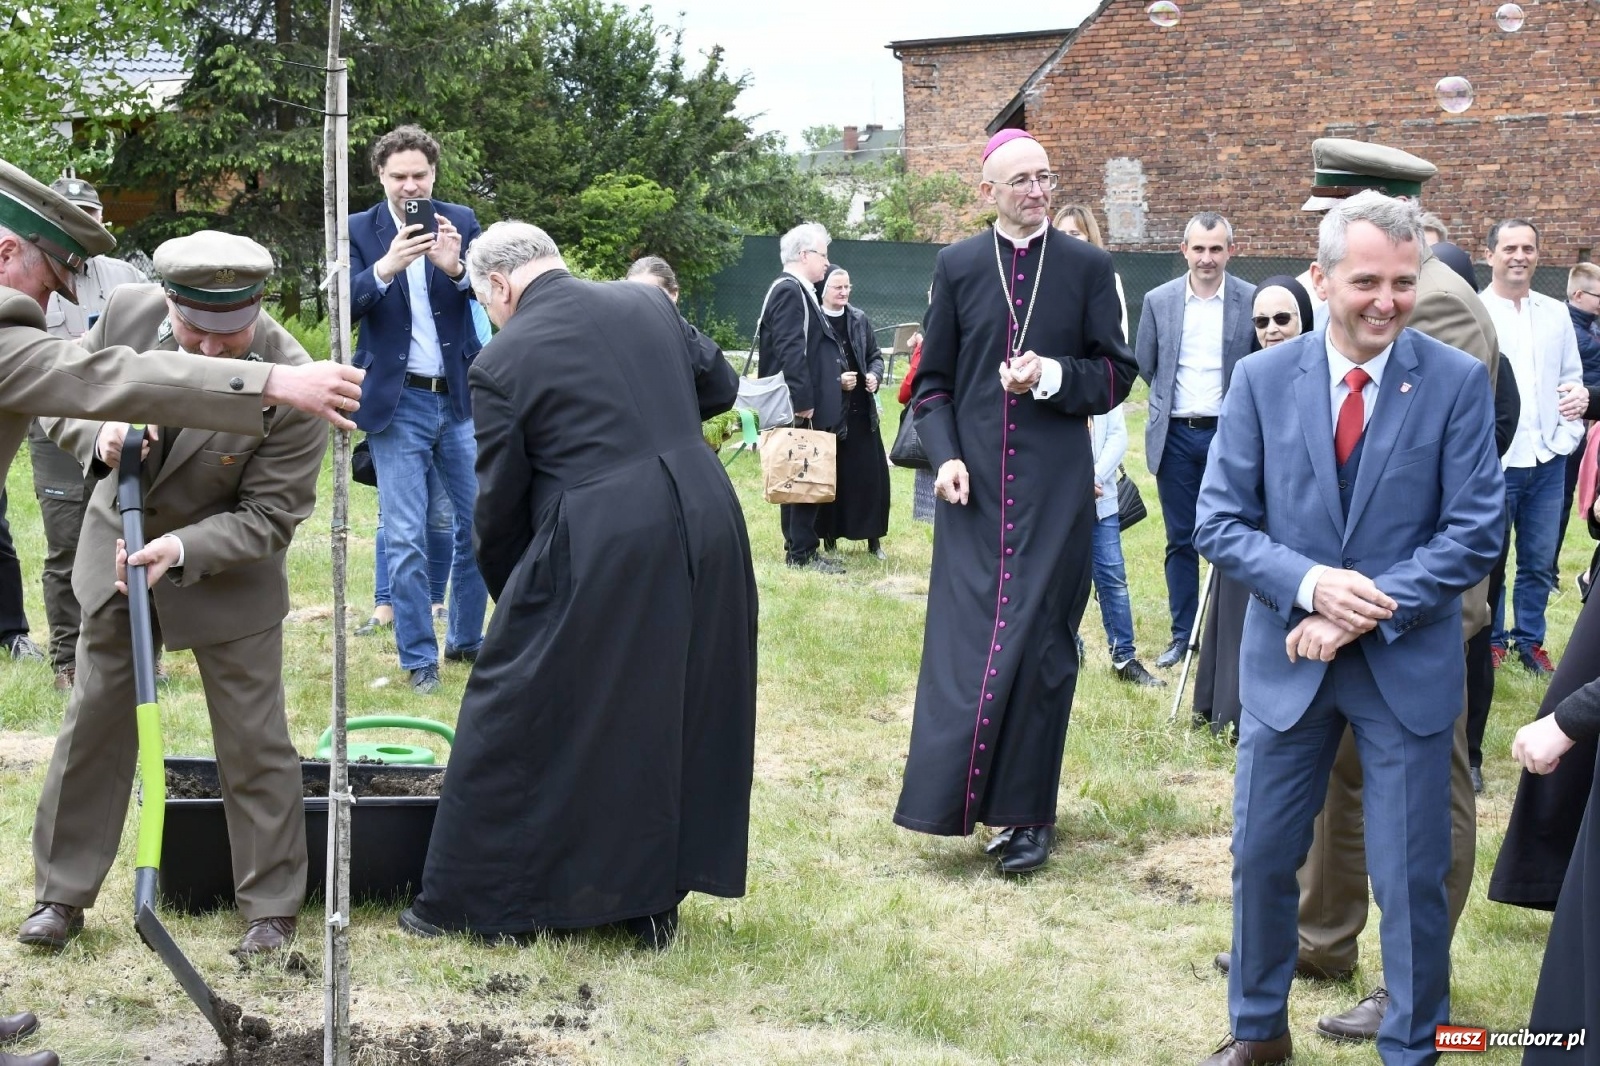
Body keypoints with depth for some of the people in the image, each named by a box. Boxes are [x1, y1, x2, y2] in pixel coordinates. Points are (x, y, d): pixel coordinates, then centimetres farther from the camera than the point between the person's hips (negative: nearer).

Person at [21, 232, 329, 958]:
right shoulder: (127, 313, -19)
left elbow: (269, 516, -23)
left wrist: (181, 551, -37)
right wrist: (99, 436, -26)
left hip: (227, 570, -3)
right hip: (117, 546, 4)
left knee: (254, 741, 4)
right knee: (92, 725, 11)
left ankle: (272, 906, 19)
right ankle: (62, 893, 25)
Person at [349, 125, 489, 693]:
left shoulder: (460, 221, 3)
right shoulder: (359, 230, -2)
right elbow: (343, 306, -12)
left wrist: (456, 269, -28)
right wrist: (384, 268, -30)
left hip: (461, 396, 2)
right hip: (398, 403, -2)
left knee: (478, 522, 9)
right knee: (405, 538, 0)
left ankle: (466, 638, 26)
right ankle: (418, 657, 9)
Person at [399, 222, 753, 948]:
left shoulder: (502, 361, -5)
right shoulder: (647, 303, 9)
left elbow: (500, 500, 1)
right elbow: (722, 388, 21)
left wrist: (508, 594, 17)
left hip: (597, 558, -5)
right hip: (707, 529, 6)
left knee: (520, 721, 10)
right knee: (678, 716, 18)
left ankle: (479, 900, 20)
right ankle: (653, 899, 28)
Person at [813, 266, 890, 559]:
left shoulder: (859, 319, 7)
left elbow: (875, 356, 16)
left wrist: (875, 375, -5)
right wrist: (836, 381, -19)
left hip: (862, 411, 5)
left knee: (872, 474, 4)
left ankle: (874, 538, 14)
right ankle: (829, 538, 14)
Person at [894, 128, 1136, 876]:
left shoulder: (1088, 268, 3)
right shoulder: (956, 267, 6)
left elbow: (1117, 374, 3)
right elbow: (933, 381, 8)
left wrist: (1053, 377, -15)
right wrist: (944, 456, -7)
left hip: (1053, 486, -1)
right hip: (974, 484, 1)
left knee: (1037, 641, 0)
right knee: (962, 639, 1)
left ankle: (1027, 813, 8)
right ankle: (954, 797, 12)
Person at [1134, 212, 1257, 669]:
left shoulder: (1252, 301, -5)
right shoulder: (1158, 301, 1)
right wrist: (1175, 398, 9)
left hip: (1229, 434, -2)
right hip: (1176, 436, 2)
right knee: (1180, 540, 8)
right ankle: (1182, 635, 16)